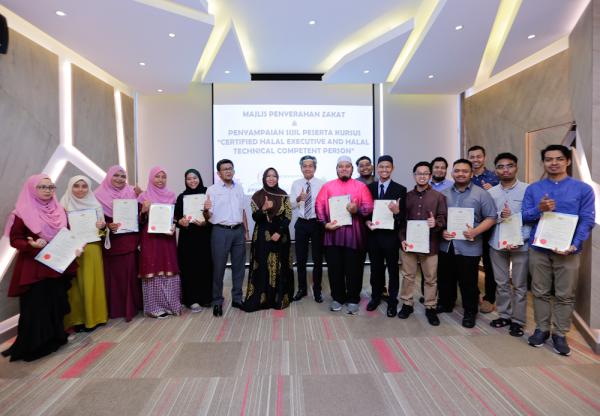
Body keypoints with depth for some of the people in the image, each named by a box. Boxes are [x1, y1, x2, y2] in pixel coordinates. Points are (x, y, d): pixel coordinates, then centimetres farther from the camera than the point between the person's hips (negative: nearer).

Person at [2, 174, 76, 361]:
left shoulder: (60, 211, 8)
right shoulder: (22, 213, -8)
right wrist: (31, 244, -27)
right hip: (33, 267, -5)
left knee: (57, 302, 11)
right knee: (36, 306, -2)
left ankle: (55, 337, 25)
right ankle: (32, 346, 12)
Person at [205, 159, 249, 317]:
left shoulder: (239, 188, 10)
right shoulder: (212, 190, -3)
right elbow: (208, 216, -6)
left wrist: (246, 231, 13)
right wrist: (206, 210, -29)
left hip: (238, 230, 4)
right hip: (220, 231, -4)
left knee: (239, 266, 11)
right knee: (218, 267, 3)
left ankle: (237, 298, 25)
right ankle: (217, 301, 17)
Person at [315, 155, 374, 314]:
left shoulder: (361, 186, 6)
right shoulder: (327, 186, 10)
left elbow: (369, 207, -1)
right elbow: (319, 206, 2)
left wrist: (357, 210, -21)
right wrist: (325, 223, -10)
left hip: (354, 234, -1)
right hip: (332, 233, 2)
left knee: (353, 268, 4)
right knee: (335, 268, 8)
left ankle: (353, 300, 20)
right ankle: (337, 298, 23)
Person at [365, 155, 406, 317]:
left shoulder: (400, 189, -5)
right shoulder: (369, 187, 4)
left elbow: (404, 215, -7)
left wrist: (397, 212, -28)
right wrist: (367, 222, -11)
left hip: (391, 235, -3)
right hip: (373, 234, 3)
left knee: (392, 269, 12)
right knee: (375, 268, 17)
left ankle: (392, 301, 27)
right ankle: (376, 296, 35)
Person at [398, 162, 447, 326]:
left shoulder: (438, 196, 0)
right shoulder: (407, 196, 7)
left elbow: (444, 218, -1)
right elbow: (401, 219, 8)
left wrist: (436, 223, -24)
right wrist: (402, 238, -2)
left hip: (430, 244, -2)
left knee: (431, 278, 8)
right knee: (408, 276, 11)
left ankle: (430, 308, 23)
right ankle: (407, 304, 25)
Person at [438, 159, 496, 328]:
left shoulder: (481, 194, -2)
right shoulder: (444, 194, 8)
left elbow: (491, 218, -5)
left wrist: (475, 231, -18)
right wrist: (441, 231, -8)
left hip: (469, 248, -3)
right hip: (445, 246, 4)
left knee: (468, 282, 7)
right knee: (445, 279, 16)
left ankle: (470, 312, 25)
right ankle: (445, 304, 36)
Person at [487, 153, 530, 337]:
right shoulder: (491, 192, 6)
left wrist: (521, 240, -15)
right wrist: (500, 216, -17)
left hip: (520, 245, -3)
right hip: (497, 244, 3)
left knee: (519, 285, 6)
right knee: (501, 283, 12)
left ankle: (517, 320, 20)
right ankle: (504, 315, 27)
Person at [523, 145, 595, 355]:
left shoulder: (583, 189, 1)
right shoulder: (533, 189, 7)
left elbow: (587, 220, -4)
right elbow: (524, 216, 4)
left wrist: (574, 245, -16)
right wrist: (539, 209, -17)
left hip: (568, 251, -1)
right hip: (538, 249, 1)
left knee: (565, 295, 7)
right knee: (540, 292, 10)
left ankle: (560, 334, 20)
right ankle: (542, 329, 24)